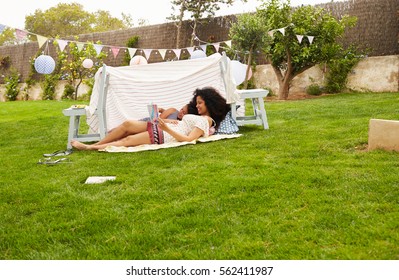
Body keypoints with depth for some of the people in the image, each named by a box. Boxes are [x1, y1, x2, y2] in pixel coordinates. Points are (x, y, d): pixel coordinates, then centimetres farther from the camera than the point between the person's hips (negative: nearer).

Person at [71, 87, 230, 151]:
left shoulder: (205, 120, -7)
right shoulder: (199, 117, 23)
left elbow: (188, 139, -20)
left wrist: (167, 129, -26)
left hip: (164, 136, -9)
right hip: (160, 128, 9)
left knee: (127, 140, -10)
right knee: (127, 124, -1)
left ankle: (89, 147, -3)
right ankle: (95, 144, 4)